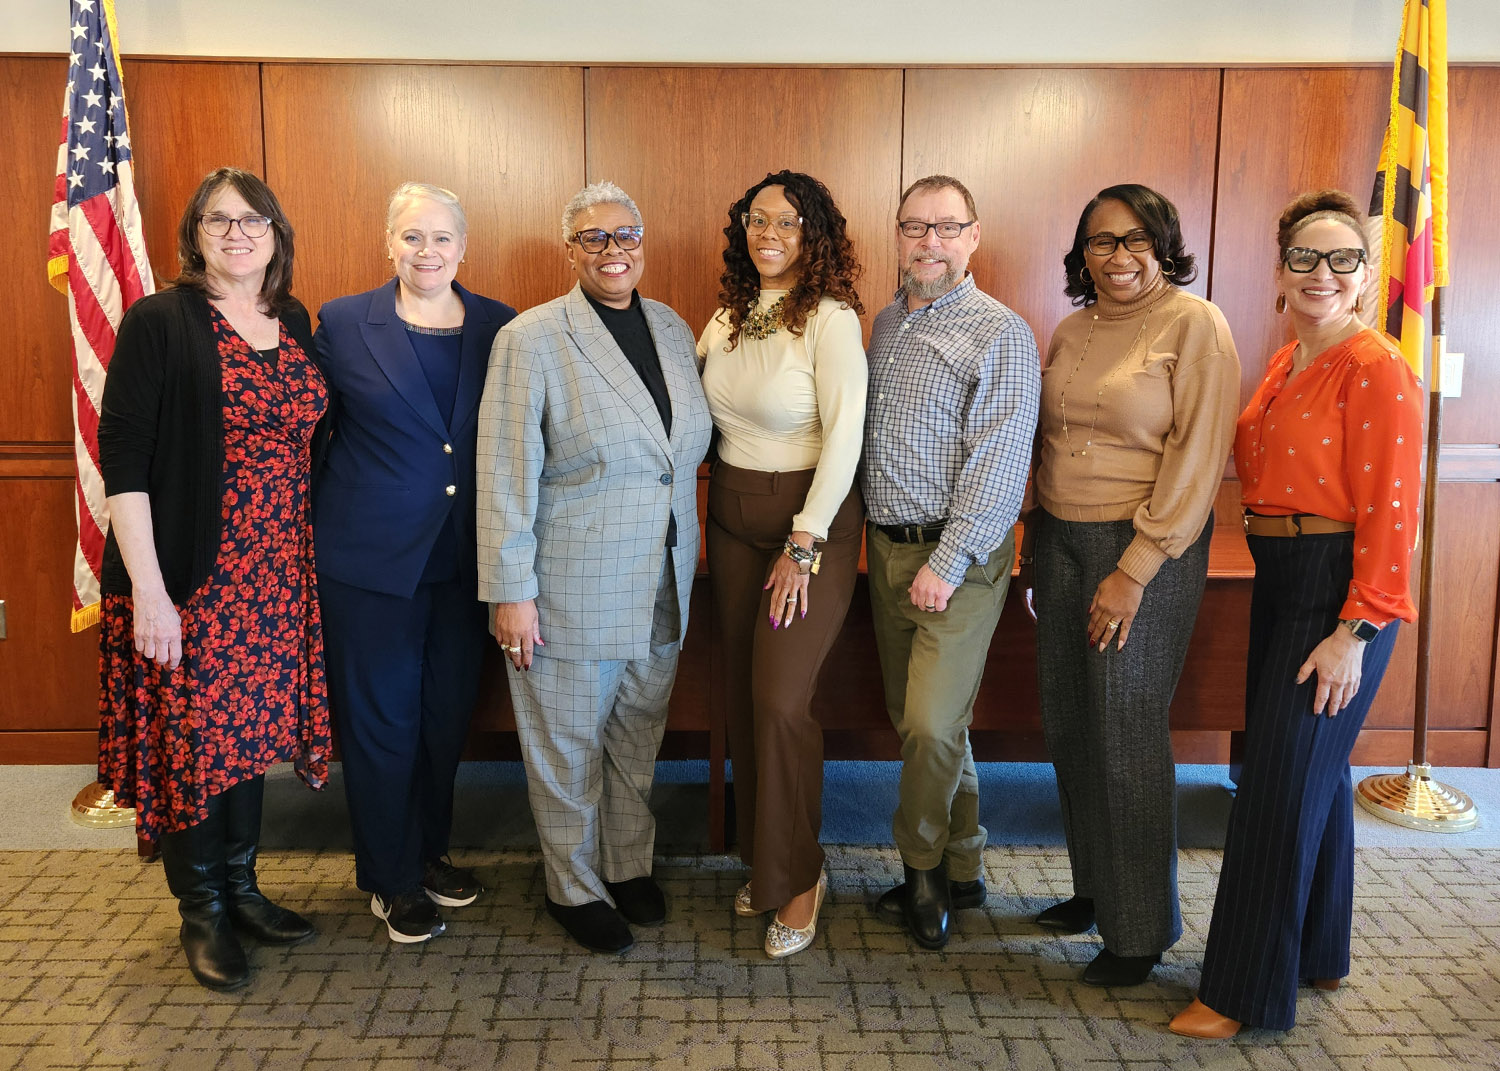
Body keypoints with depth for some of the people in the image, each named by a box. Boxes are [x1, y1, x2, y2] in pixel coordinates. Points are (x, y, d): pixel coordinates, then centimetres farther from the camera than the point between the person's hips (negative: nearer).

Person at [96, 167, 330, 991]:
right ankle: (201, 909, 23)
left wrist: (315, 565, 9)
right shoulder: (158, 323, -7)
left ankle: (240, 885, 31)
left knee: (253, 727, 14)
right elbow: (121, 458, -11)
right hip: (188, 580, -5)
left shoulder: (296, 326, 9)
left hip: (277, 576, 5)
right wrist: (147, 589, -17)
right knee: (192, 736, 5)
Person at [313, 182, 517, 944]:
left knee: (448, 711, 14)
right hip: (371, 557, -3)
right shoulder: (342, 324, -3)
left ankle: (430, 852, 34)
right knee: (381, 716, 7)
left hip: (464, 558, 3)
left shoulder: (498, 326, 3)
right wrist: (318, 533, -1)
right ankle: (389, 878, 24)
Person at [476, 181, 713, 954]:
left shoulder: (672, 329, 7)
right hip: (570, 590, -5)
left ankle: (630, 866, 37)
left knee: (639, 735, 17)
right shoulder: (532, 339, -11)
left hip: (662, 588, 5)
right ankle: (574, 888, 29)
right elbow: (504, 475, -13)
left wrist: (688, 558, 11)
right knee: (569, 744, 10)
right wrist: (510, 591, -14)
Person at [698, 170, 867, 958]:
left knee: (779, 699, -9)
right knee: (740, 694, 10)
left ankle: (799, 874, 10)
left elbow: (844, 436, -16)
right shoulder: (729, 315, 7)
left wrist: (804, 545, -16)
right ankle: (761, 858, 27)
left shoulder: (830, 318, -12)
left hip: (812, 517, -6)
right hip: (733, 515, 6)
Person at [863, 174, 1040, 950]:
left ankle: (920, 866, 14)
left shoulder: (1001, 335, -8)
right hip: (886, 546, 7)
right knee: (915, 721, 12)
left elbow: (998, 465, -15)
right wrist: (870, 533, 11)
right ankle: (961, 871, 27)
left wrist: (948, 564, -19)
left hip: (958, 556, -7)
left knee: (932, 725, -11)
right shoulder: (885, 325, 14)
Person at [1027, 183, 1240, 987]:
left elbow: (1197, 458, -13)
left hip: (1147, 549, -6)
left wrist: (1134, 571, -17)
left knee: (1126, 733, -1)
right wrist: (1036, 532, 9)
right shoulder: (1071, 331, 11)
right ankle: (1093, 888, 31)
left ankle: (1140, 928, 17)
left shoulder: (1194, 325, -8)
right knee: (1068, 724, 11)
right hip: (1060, 541, 6)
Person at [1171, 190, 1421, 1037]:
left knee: (1284, 781, -4)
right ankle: (1319, 954, 36)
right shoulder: (1287, 363, 11)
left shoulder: (1377, 370, -14)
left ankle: (1248, 991, 9)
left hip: (1340, 594, -9)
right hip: (1281, 580, 9)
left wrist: (1356, 631, -21)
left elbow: (1389, 511, -18)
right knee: (1314, 769, 19)